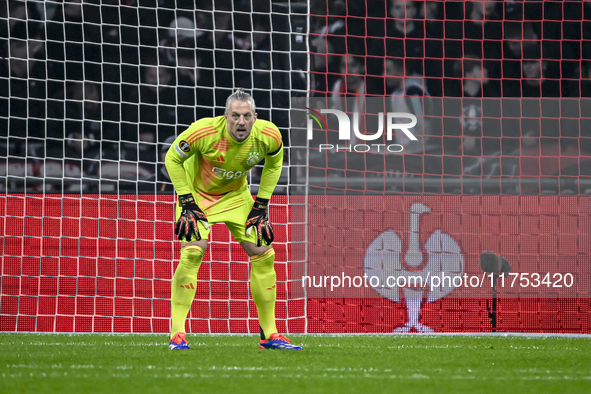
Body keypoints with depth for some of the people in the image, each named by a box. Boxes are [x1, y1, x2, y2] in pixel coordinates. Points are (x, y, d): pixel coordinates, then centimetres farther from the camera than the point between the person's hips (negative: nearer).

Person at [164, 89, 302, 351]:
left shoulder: (269, 136, -22)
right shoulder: (204, 131, -32)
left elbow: (273, 165, 2)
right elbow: (172, 158, -15)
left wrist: (261, 205, -4)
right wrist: (186, 202, -17)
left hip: (236, 195, 4)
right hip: (197, 193, -4)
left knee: (263, 255, -2)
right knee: (192, 252, -24)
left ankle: (270, 334, 9)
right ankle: (177, 334, -19)